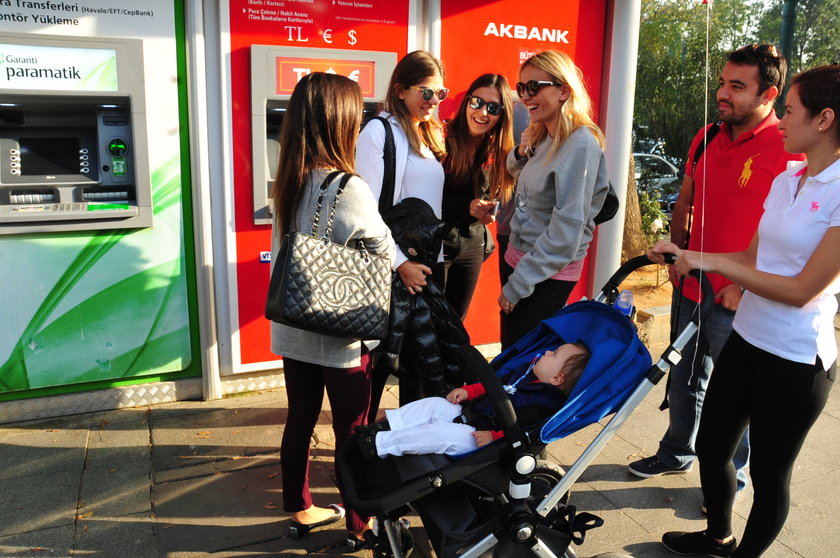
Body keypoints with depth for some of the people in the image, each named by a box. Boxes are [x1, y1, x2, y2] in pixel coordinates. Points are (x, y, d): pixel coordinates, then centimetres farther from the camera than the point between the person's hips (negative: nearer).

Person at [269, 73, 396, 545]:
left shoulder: (288, 184, 0)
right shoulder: (349, 190, -21)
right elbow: (385, 253, -9)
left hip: (293, 328, 7)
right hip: (340, 334, -7)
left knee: (300, 421, 18)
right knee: (352, 433, 9)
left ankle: (301, 511, 36)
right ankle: (360, 524, 27)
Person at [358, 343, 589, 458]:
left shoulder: (543, 404, -19)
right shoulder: (527, 371, 10)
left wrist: (494, 437, -35)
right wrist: (468, 391, 12)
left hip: (477, 438, -10)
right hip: (471, 412, 10)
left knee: (442, 434, -25)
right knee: (434, 404, 3)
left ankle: (382, 445, -20)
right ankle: (388, 425, 1)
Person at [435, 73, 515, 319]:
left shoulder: (498, 151, 1)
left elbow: (494, 196, 8)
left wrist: (488, 210, -14)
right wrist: (466, 206, -22)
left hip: (473, 245, 5)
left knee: (457, 320, 17)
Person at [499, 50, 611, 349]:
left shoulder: (581, 145, -20)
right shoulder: (541, 136, 5)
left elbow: (566, 232, -23)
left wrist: (518, 285, -18)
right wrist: (521, 152, -1)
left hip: (549, 276, -8)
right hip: (518, 256, 8)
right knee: (508, 351, 17)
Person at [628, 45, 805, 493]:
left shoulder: (788, 150, -15)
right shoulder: (707, 138, 5)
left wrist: (746, 287, -18)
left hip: (737, 303, -6)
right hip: (691, 288, 6)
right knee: (683, 380, 21)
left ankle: (731, 473, 33)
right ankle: (676, 453, 42)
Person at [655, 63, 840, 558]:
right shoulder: (786, 181, 6)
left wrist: (714, 264, -18)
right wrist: (687, 255, 4)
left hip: (796, 359, -7)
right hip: (746, 339, 7)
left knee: (769, 473, 11)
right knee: (711, 446, 18)